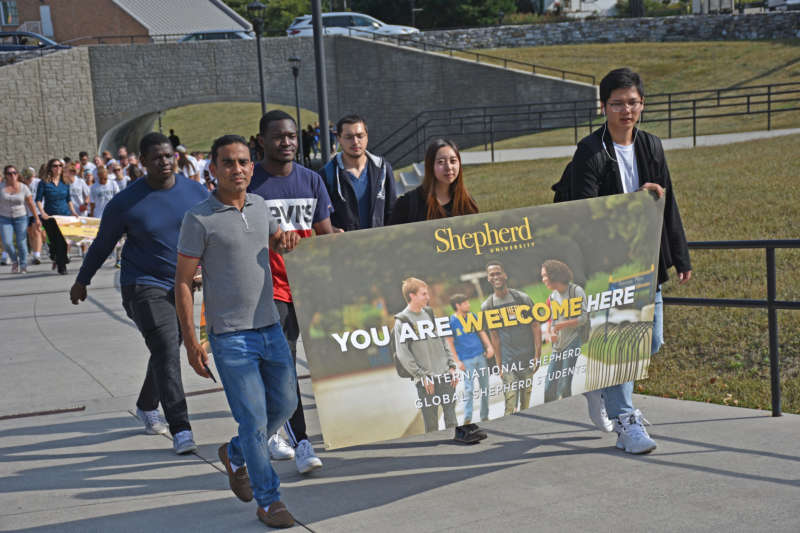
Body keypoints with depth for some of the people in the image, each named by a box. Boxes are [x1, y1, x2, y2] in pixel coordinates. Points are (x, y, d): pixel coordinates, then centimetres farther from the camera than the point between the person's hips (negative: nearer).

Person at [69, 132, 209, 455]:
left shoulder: (196, 193, -1)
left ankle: (147, 407, 41)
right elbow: (102, 245, 4)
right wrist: (82, 281, 13)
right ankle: (180, 430, -18)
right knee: (166, 351, -17)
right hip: (144, 287, -4)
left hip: (182, 286, 5)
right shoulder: (126, 203, -9)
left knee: (166, 351, 16)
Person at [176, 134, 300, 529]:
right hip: (230, 337, -6)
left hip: (270, 327, 6)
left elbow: (275, 238, 30)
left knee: (285, 404, 15)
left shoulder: (259, 205, 8)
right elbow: (183, 283, -8)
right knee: (253, 419, -4)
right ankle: (268, 501, 11)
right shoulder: (199, 219, -10)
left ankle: (235, 454, 39)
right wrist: (191, 343, -11)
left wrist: (287, 238, 3)